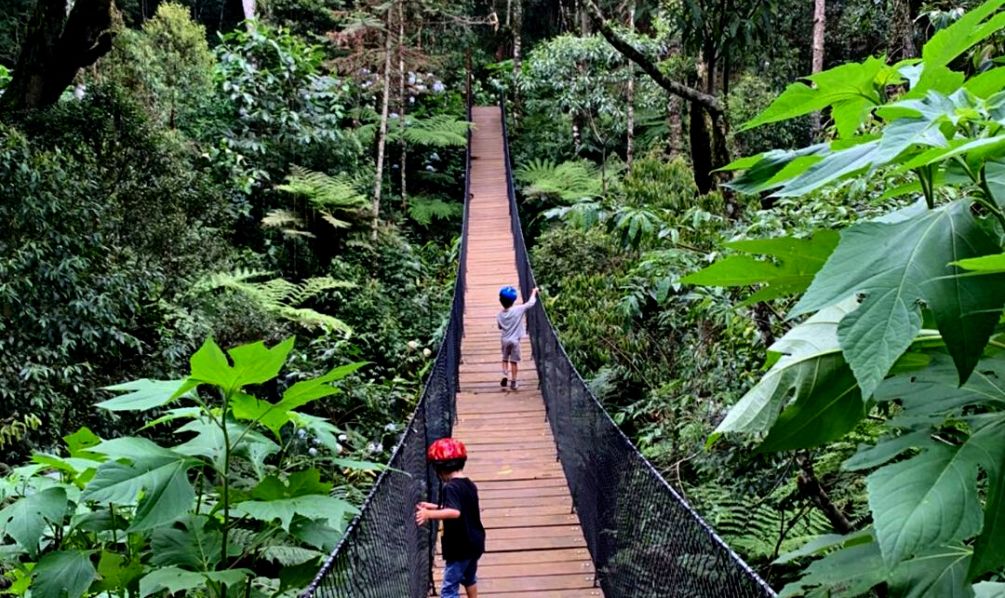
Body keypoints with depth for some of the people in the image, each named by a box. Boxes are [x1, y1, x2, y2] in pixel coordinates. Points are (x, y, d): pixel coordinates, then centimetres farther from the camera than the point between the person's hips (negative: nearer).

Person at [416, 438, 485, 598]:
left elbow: (455, 512, -37)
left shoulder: (450, 488, -21)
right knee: (469, 578, 31)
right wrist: (435, 507, 19)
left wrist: (429, 514, -42)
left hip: (460, 547, -9)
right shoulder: (469, 485, 6)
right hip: (474, 543, 9)